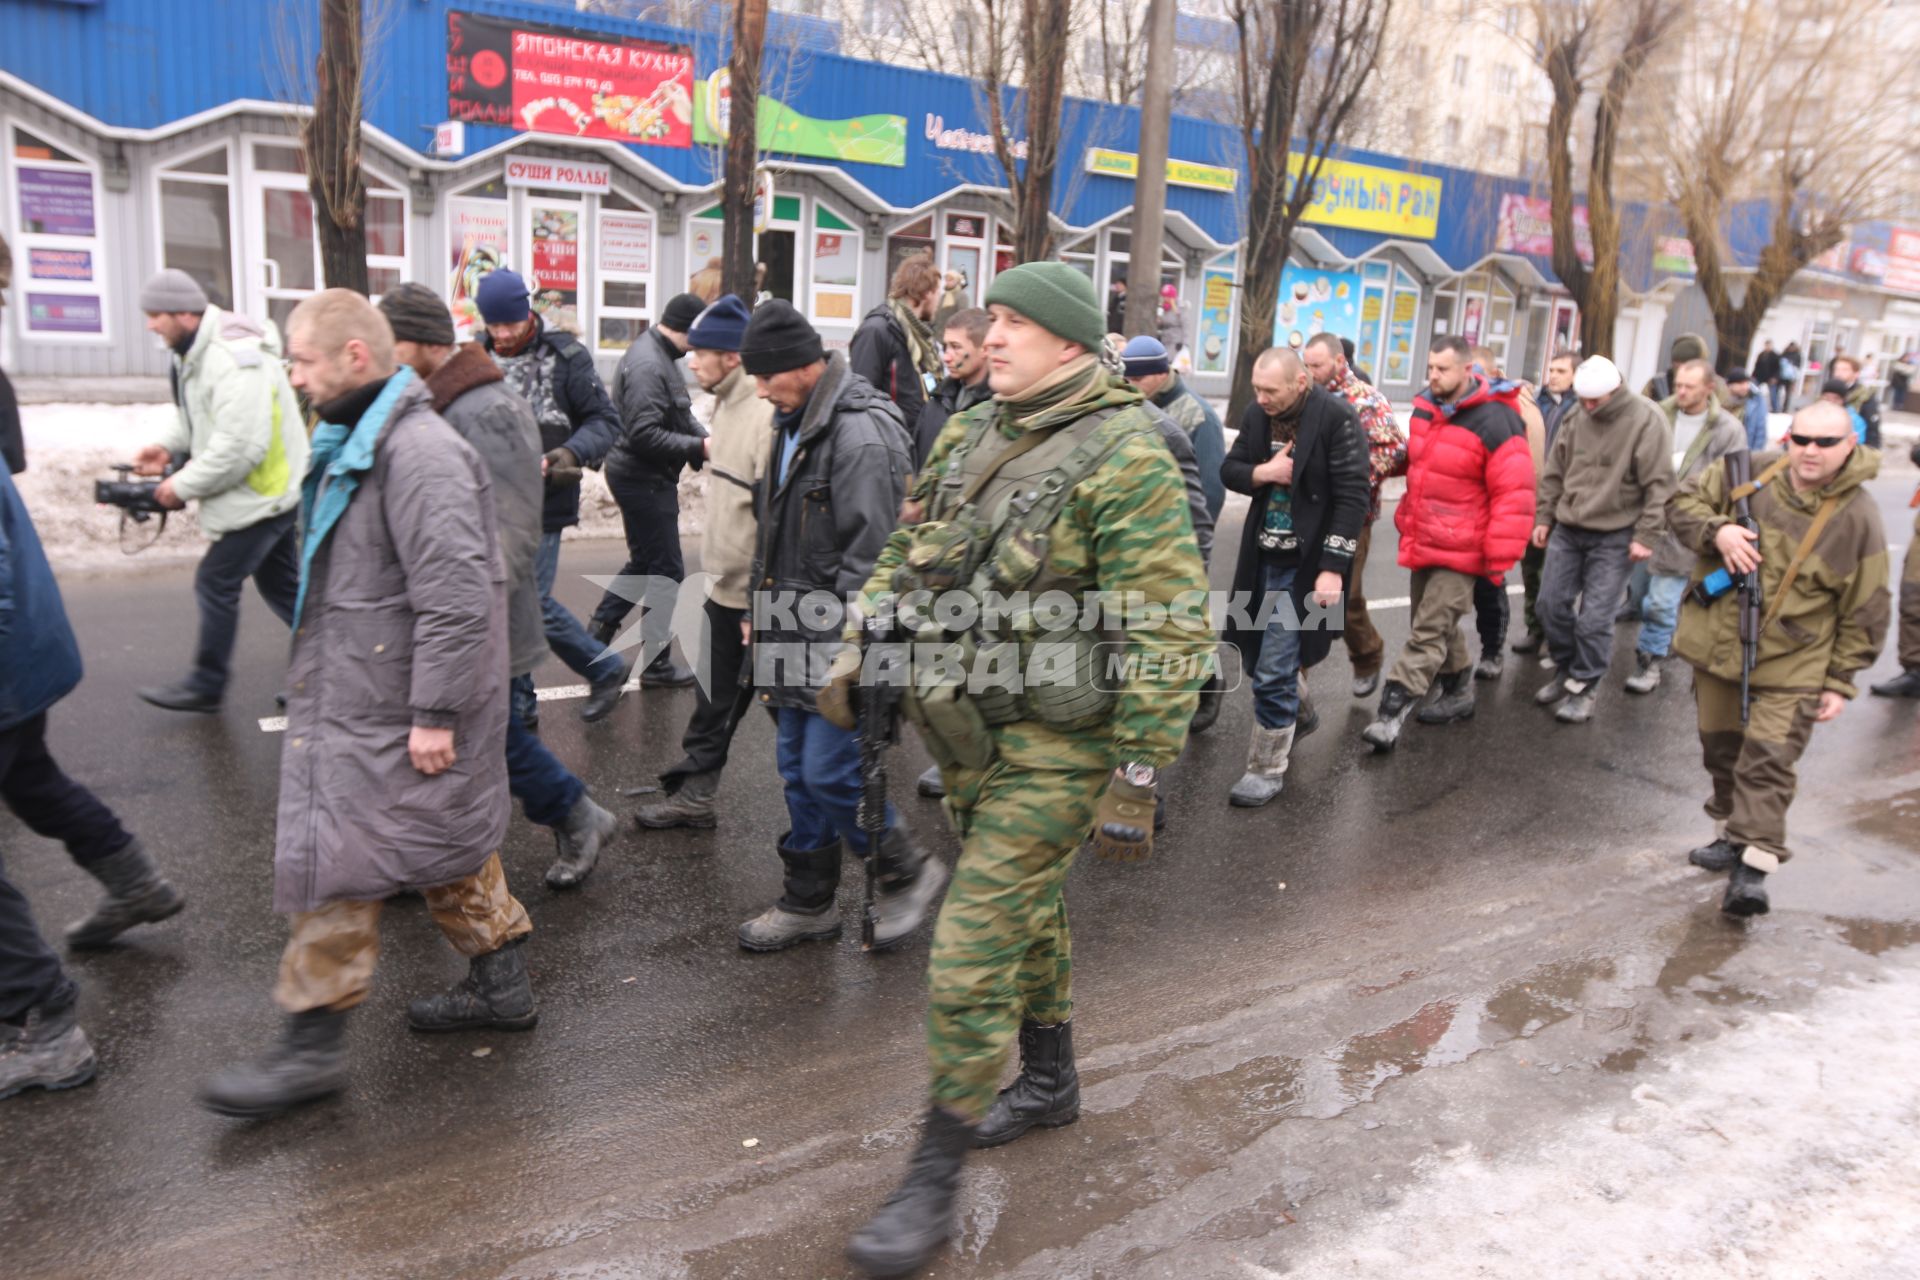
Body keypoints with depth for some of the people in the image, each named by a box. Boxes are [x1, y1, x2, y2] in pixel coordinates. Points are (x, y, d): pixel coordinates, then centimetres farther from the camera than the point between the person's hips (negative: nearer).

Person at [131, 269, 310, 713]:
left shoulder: (234, 360, -26)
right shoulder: (194, 352, 7)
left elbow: (240, 447, -30)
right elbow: (195, 414, 20)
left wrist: (183, 486, -20)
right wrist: (167, 445, 1)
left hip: (265, 494, -10)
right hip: (272, 490, 10)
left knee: (215, 582, 0)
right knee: (279, 581, 16)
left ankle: (206, 686, 14)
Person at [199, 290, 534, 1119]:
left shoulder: (418, 452, -21)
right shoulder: (357, 442, 14)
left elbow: (458, 597, -27)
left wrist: (434, 712, -25)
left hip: (389, 716, -10)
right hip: (356, 699, 10)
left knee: (336, 860, -2)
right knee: (448, 841, 17)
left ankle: (313, 1044, 11)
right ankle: (500, 985, 31)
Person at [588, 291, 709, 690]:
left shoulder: (660, 356, 11)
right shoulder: (648, 365, -22)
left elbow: (679, 415, 16)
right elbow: (644, 434, -27)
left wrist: (702, 439, -1)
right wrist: (698, 447, -21)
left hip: (649, 477, 10)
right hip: (643, 478, -10)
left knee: (644, 561, 21)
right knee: (666, 571, 0)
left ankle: (597, 635, 26)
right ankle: (657, 664, 10)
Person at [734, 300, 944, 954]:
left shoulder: (860, 435, -18)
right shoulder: (792, 424, 13)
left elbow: (870, 557, -21)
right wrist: (762, 613, 18)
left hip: (842, 640, -9)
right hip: (795, 635, 9)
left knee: (831, 774, -6)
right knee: (799, 771, 15)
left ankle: (908, 873, 18)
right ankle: (809, 902, 29)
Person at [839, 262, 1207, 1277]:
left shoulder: (1123, 457, -18)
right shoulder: (971, 434, 6)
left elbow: (1169, 632, -21)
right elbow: (905, 552, 17)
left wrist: (1138, 778, -21)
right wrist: (859, 651, 7)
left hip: (1055, 745, -8)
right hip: (971, 726, 8)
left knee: (970, 955, -5)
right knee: (1026, 909, 23)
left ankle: (933, 1182, 13)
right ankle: (1049, 1083, 46)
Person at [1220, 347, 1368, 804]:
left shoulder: (1338, 417, -15)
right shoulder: (1257, 413, 4)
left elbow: (1352, 496, -16)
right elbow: (1229, 470, 12)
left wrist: (1333, 568, -21)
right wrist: (1261, 473, -11)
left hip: (1306, 562, -6)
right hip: (1262, 555, 6)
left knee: (1273, 669, -6)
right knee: (1258, 654, 17)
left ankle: (1267, 768, 10)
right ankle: (1297, 712, 46)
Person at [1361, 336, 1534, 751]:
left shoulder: (1494, 423, -16)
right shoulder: (1424, 409, 7)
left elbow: (1514, 496, -16)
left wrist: (1498, 560, -16)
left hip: (1459, 551, -8)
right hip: (1421, 542, 8)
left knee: (1428, 632, -7)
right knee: (1439, 625, 19)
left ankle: (1391, 714, -7)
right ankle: (1459, 693, 36)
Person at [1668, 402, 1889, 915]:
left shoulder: (1857, 517, -10)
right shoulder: (1751, 473, -4)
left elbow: (1863, 613, -4)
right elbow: (1684, 501, 3)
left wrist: (1840, 681, -4)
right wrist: (1718, 531, -18)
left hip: (1790, 666, -4)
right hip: (1717, 646, 4)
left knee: (1767, 761, -12)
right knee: (1722, 750, 16)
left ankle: (1754, 866, -9)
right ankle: (1732, 834, 35)